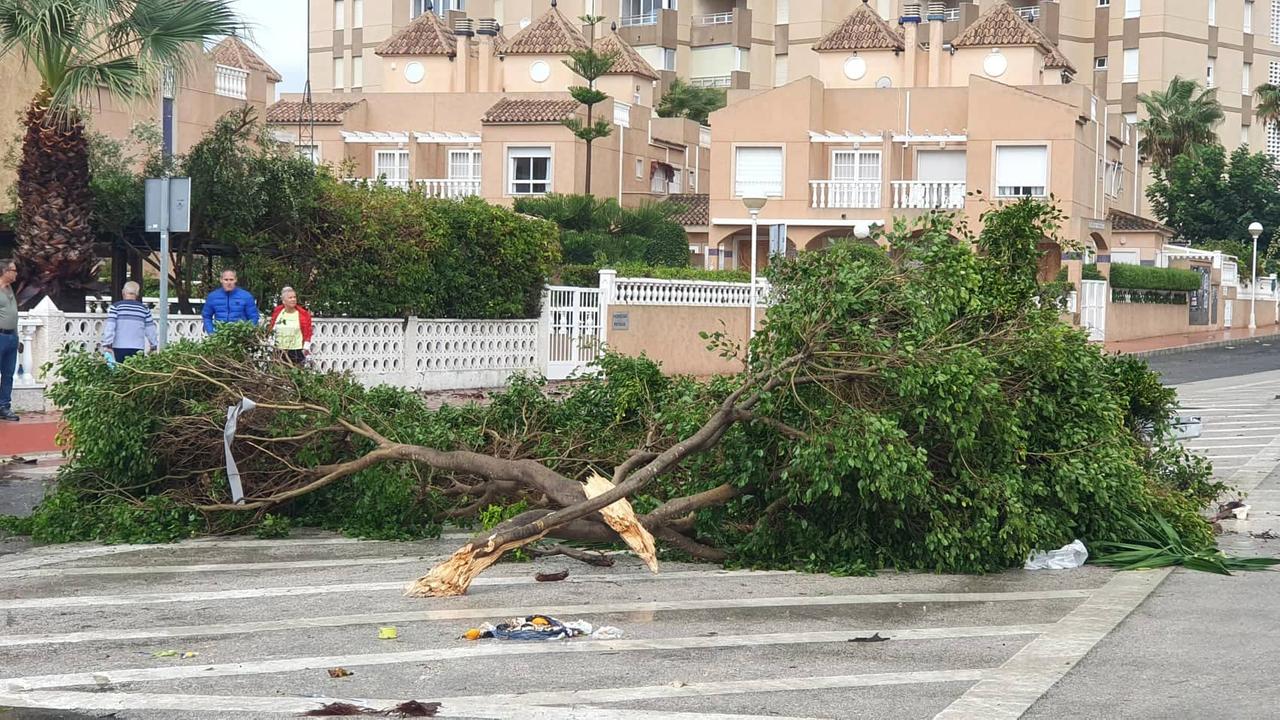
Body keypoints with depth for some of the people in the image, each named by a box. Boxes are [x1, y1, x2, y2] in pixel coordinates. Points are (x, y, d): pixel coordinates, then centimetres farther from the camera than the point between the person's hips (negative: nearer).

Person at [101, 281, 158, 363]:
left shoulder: (116, 306, 1)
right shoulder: (144, 309, 5)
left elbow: (109, 327, -4)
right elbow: (150, 330, 9)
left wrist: (107, 345, -2)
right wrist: (154, 346, 19)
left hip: (120, 348, -1)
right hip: (138, 348, 1)